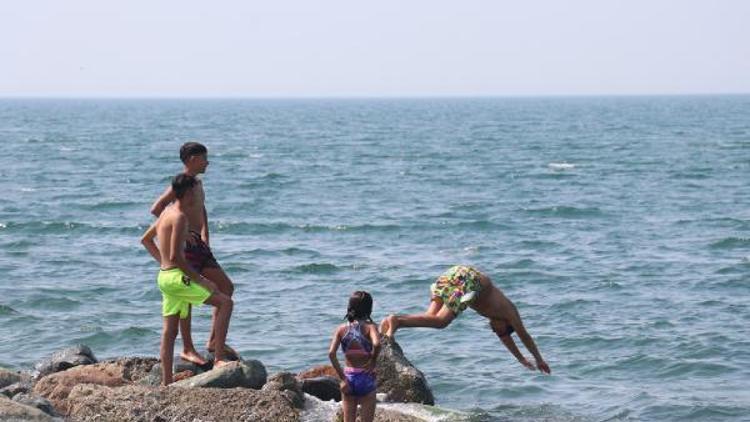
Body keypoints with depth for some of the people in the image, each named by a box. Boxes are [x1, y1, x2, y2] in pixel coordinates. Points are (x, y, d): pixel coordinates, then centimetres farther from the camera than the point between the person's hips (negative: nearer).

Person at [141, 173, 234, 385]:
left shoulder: (167, 213, 14)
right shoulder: (180, 217, -15)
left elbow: (145, 239, 26)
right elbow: (175, 257, -21)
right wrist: (199, 279, -16)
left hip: (164, 275, 10)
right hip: (176, 276, -10)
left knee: (170, 331, 11)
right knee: (225, 302, -10)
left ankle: (166, 382, 12)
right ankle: (219, 358, -16)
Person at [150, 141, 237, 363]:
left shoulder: (197, 183, 16)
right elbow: (156, 209, -22)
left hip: (199, 246, 10)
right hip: (186, 246, -10)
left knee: (226, 287, 9)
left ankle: (214, 341, 14)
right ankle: (188, 349, 0)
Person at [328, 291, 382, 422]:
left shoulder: (342, 329, 1)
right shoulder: (370, 327, -9)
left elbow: (331, 353, -10)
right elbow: (376, 344, -30)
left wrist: (342, 378, -7)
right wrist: (373, 362, -13)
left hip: (348, 378, 3)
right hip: (366, 378, -3)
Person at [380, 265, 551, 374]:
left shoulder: (496, 311, 37)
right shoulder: (509, 311, 19)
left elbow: (505, 337, 48)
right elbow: (524, 335, 25)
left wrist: (522, 359, 56)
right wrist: (539, 359, 37)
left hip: (451, 274, 8)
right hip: (468, 280, -8)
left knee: (431, 317, 3)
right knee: (440, 321, -15)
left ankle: (392, 320, -16)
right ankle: (397, 320, -33)